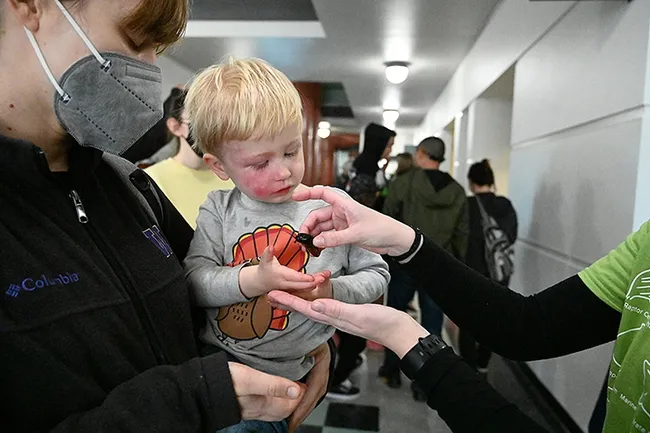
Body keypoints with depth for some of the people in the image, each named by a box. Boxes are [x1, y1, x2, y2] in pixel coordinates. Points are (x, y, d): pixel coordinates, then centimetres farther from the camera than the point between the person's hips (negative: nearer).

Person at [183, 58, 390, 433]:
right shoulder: (219, 209, 0)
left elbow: (376, 275, 1)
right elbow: (195, 280, -6)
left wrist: (331, 291, -17)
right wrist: (252, 280, -22)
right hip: (213, 354, 3)